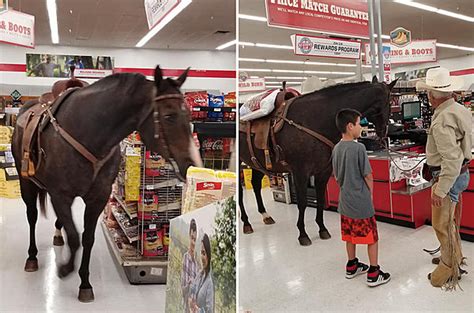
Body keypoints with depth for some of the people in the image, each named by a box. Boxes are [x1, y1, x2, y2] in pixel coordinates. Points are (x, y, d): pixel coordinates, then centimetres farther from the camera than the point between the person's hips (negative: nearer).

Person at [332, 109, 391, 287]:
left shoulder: (336, 149, 3)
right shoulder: (358, 148, -18)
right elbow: (368, 175, -12)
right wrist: (370, 192, 3)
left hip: (345, 201, 7)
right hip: (361, 202, -7)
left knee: (350, 235, 19)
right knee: (372, 237, 6)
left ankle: (352, 267, 32)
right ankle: (374, 274, 13)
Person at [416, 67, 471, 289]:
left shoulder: (442, 121, -26)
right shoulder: (461, 110, 5)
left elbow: (452, 159, -31)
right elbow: (467, 143, 16)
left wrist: (440, 190, -27)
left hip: (448, 177, -10)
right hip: (461, 173, 10)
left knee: (442, 224, 4)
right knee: (451, 220, 25)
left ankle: (450, 268, 18)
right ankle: (455, 255, 42)